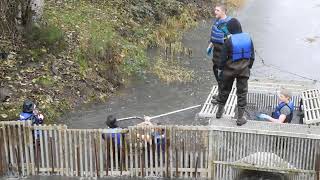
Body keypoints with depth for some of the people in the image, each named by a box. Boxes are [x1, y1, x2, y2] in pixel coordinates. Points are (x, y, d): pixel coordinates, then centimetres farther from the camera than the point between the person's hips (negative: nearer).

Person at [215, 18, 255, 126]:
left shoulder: (229, 41, -18)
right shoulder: (248, 38, -5)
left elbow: (223, 58, -12)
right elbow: (252, 56, 4)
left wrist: (220, 69, 3)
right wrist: (249, 67, 17)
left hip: (229, 70, -2)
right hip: (244, 70, 2)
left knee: (225, 90, 17)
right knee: (242, 93, 8)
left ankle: (219, 111, 32)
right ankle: (240, 118, 10)